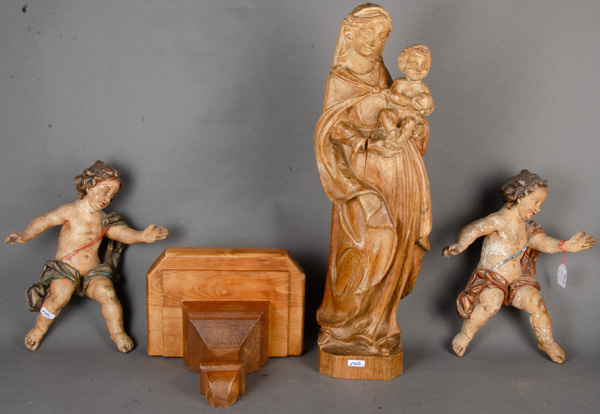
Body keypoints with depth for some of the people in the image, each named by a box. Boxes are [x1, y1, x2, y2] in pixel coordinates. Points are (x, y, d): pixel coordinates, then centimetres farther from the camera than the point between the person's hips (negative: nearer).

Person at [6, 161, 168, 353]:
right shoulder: (71, 211, -4)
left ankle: (117, 332, 0)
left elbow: (122, 233, 1)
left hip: (93, 271, 4)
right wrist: (26, 235, -18)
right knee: (60, 295, -30)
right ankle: (40, 328, -1)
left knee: (107, 293, -22)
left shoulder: (103, 219, 10)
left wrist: (142, 236, -16)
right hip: (65, 268, -3)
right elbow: (44, 221, -2)